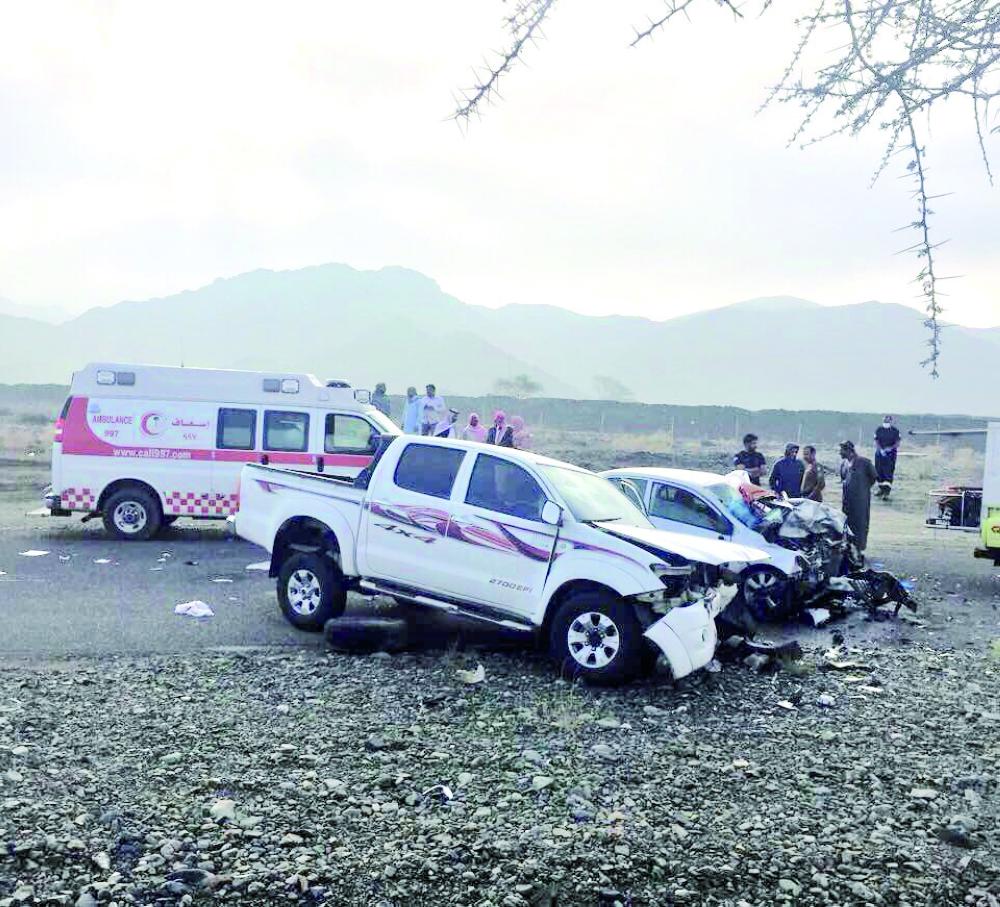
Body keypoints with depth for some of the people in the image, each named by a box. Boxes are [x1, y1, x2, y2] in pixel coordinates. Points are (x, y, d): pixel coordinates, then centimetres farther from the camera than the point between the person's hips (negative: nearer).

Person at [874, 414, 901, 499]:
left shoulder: (895, 430, -2)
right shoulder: (878, 430, 3)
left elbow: (897, 444, -2)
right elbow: (876, 442, 2)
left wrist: (890, 448, -18)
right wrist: (881, 450, -14)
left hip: (890, 453, -3)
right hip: (880, 453, 3)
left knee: (888, 472, -9)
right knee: (879, 471, 8)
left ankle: (886, 491, -14)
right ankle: (881, 488, 24)